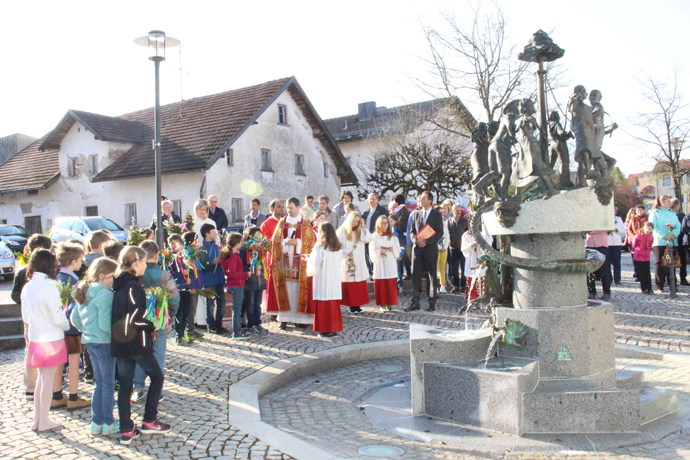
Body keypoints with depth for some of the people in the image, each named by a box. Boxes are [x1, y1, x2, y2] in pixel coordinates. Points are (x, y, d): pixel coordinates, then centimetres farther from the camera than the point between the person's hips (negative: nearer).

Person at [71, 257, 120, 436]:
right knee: (108, 384, 5)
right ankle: (108, 423, 13)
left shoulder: (83, 293, 8)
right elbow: (105, 324, -23)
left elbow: (75, 319, 13)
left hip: (90, 341, 8)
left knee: (99, 383, 18)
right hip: (104, 342, -8)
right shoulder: (105, 295, -19)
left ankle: (96, 422, 23)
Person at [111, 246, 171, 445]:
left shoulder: (118, 285, 9)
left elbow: (121, 313, 14)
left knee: (124, 385, 10)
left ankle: (126, 431, 15)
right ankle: (149, 421, 15)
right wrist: (152, 326, -8)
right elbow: (136, 316, -24)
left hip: (119, 342, 8)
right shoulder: (134, 286, -17)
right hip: (136, 343, -8)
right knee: (157, 376, 10)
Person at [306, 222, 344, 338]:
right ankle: (335, 329, 16)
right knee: (334, 306, 11)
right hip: (335, 281, 6)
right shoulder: (338, 247, 4)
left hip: (322, 281, -6)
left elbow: (315, 265, -13)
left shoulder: (320, 246, -13)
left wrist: (309, 258, 7)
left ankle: (326, 330, 7)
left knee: (323, 306, 3)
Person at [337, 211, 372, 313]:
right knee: (349, 284, -2)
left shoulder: (360, 231, 11)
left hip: (359, 262, 4)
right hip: (348, 262, -4)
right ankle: (352, 305, 4)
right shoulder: (342, 231, -2)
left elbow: (368, 239, -5)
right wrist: (346, 252, -18)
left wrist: (363, 227, -6)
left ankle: (358, 305, 8)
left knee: (360, 284, 2)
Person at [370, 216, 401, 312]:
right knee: (380, 283, -3)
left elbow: (397, 248, 8)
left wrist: (392, 249, -12)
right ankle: (382, 304, 4)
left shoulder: (393, 236, 10)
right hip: (379, 263, -1)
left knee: (390, 284, 0)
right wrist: (380, 251, -16)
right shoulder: (375, 236, 4)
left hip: (390, 262, 2)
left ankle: (389, 304, 7)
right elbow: (372, 251, 0)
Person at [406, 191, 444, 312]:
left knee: (431, 276, 3)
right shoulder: (416, 214, 12)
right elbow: (412, 231, 13)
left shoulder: (437, 215, 0)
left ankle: (432, 302, 12)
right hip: (417, 248, 3)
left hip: (430, 249, -3)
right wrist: (416, 240, -8)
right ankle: (415, 302, 6)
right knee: (415, 275, 1)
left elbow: (440, 233, -5)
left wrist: (426, 241, -16)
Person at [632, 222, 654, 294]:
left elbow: (649, 247, 15)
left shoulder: (651, 237, -2)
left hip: (646, 257, 2)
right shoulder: (638, 236, -11)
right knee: (640, 273, 1)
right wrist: (634, 251, 18)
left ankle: (649, 288, 7)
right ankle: (643, 289, 8)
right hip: (638, 257, -2)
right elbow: (633, 245, 6)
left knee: (647, 273, 3)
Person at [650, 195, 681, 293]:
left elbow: (678, 225, 10)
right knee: (660, 263, -2)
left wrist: (674, 234, -10)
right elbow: (653, 227, -7)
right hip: (659, 242, -4)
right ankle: (659, 286, 2)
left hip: (672, 242, 4)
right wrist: (664, 236, -17)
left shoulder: (672, 212, 17)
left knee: (671, 263, 4)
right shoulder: (655, 212, 2)